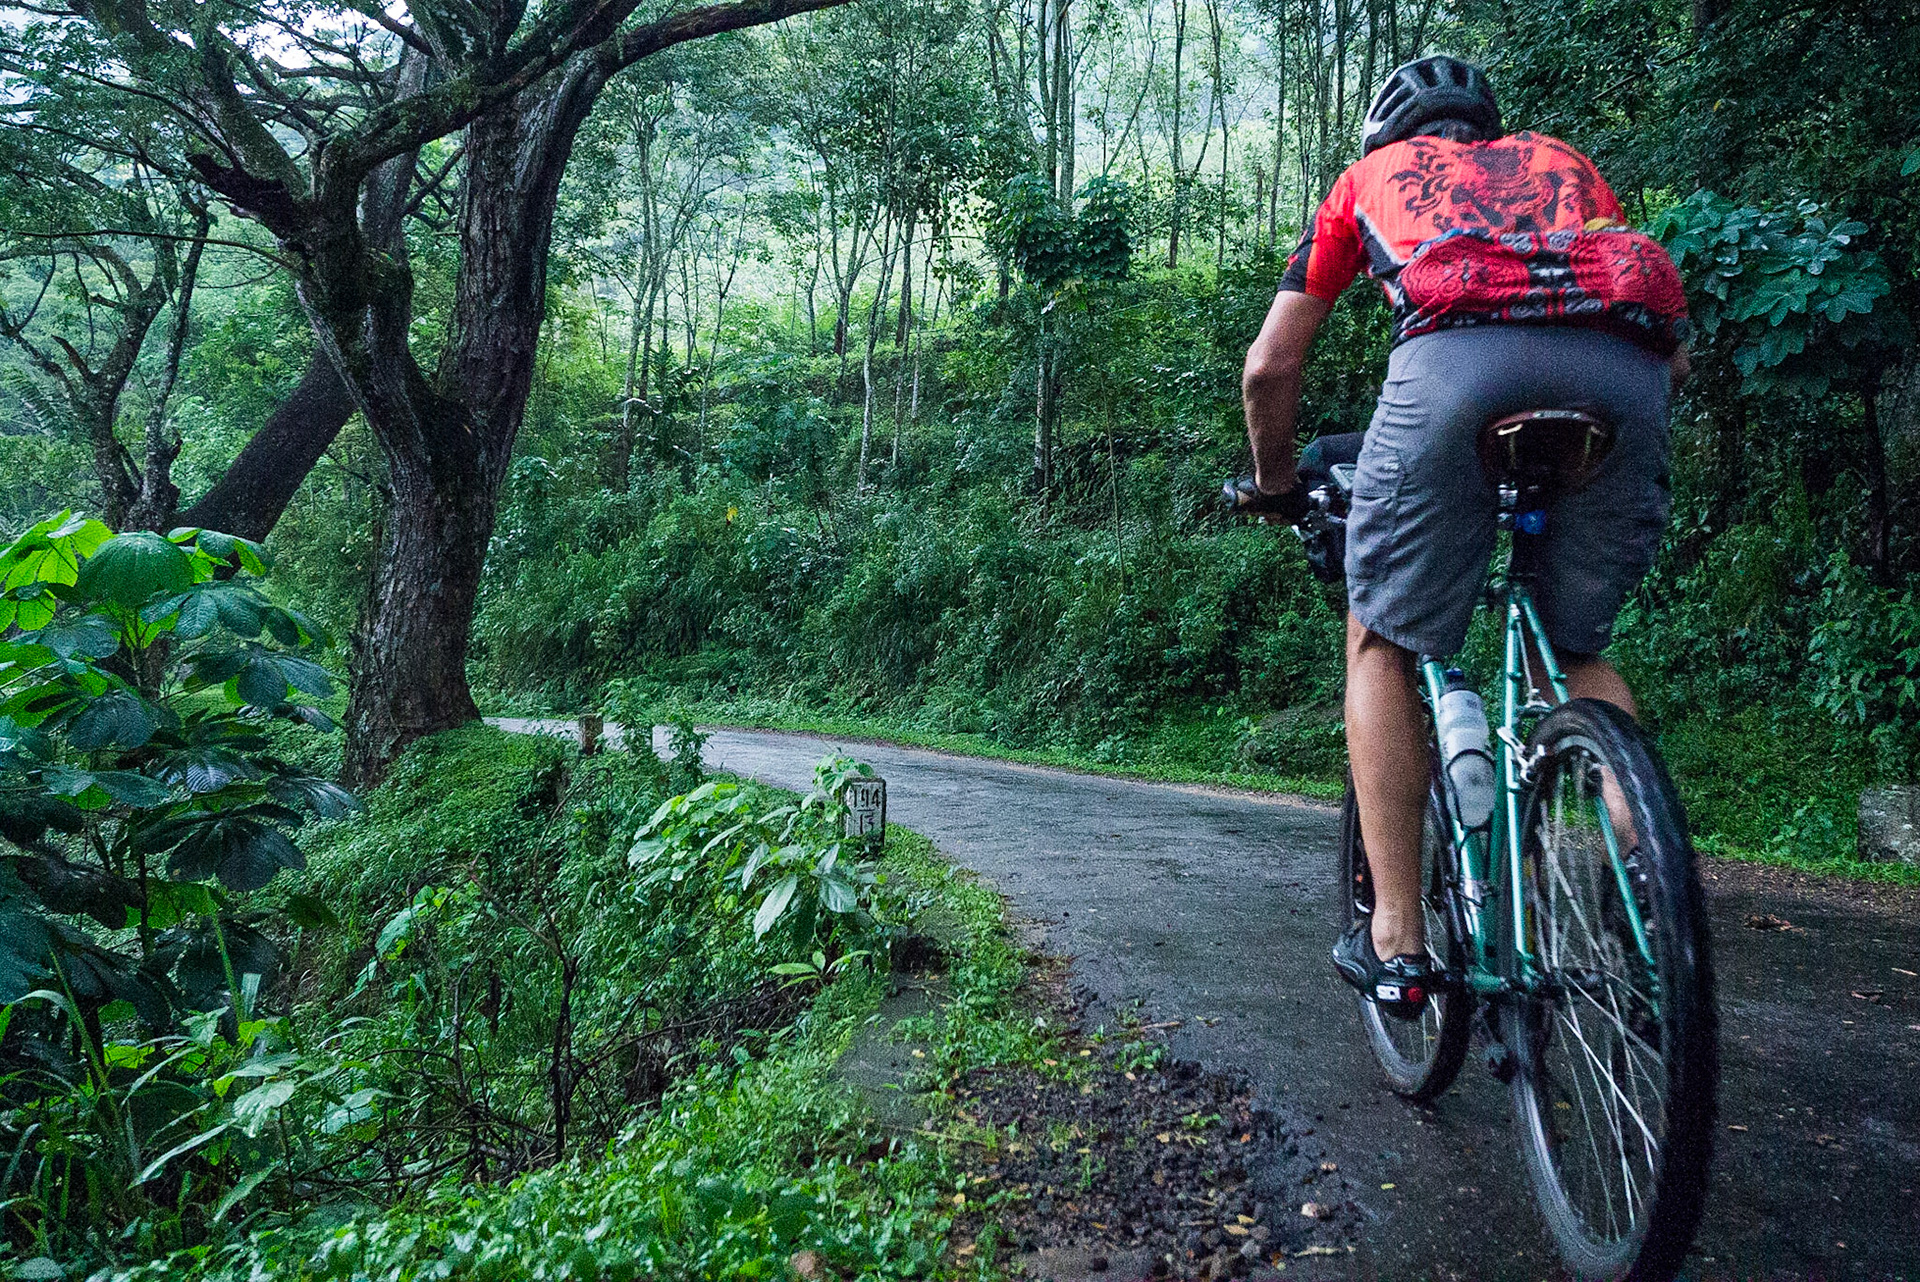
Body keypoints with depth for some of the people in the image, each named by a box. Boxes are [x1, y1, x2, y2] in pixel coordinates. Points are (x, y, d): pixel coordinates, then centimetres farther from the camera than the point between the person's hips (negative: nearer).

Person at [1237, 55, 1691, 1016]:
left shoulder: (1369, 176, 34)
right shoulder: (1563, 161, 39)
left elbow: (1269, 368, 28)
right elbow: (1675, 355, 33)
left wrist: (1276, 486, 44)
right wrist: (1614, 425, 50)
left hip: (1458, 357, -3)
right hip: (1627, 368, 3)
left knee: (1382, 647, 14)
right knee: (1577, 651, 24)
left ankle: (1396, 938, 9)